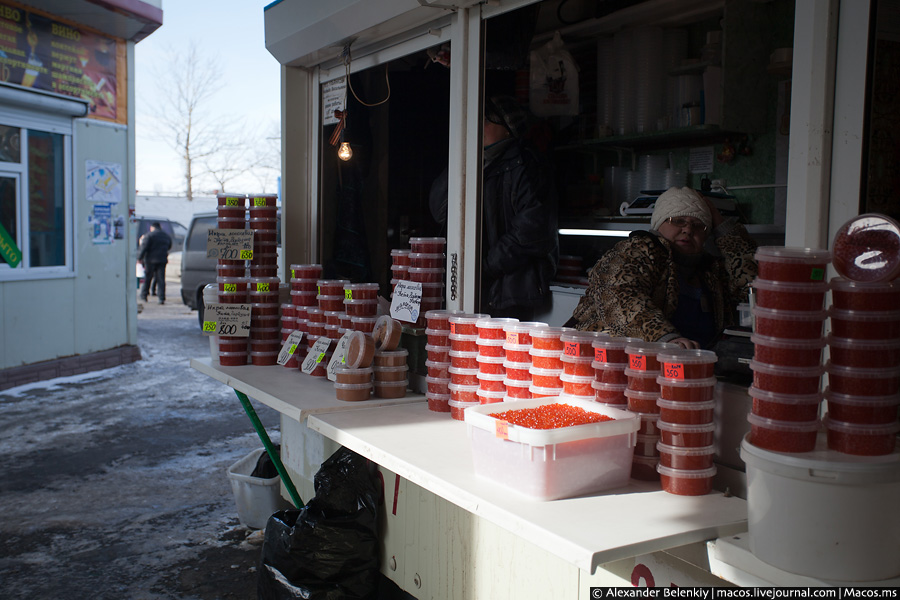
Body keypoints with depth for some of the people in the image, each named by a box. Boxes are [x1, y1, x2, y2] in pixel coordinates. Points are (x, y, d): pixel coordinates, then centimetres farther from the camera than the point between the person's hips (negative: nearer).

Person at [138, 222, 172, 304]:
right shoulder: (167, 236, 13)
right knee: (161, 279, 2)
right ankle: (161, 298, -5)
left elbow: (143, 248, -11)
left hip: (151, 260, -4)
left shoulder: (149, 235, -5)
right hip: (162, 260, 4)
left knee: (147, 278, 9)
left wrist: (139, 258, -8)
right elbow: (169, 247, 26)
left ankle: (144, 295, 15)